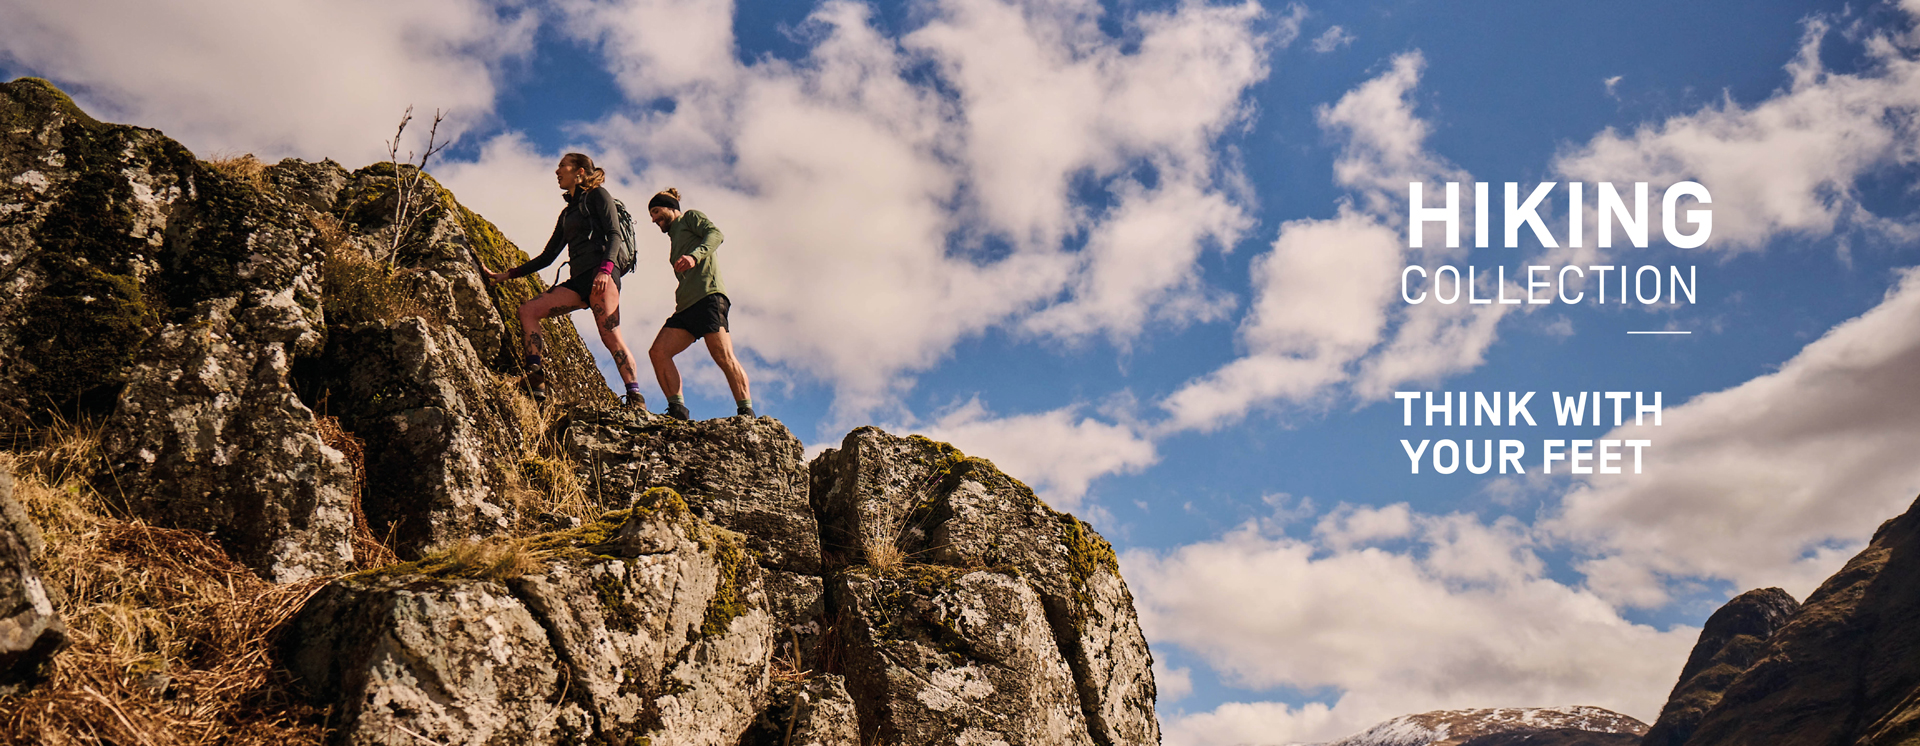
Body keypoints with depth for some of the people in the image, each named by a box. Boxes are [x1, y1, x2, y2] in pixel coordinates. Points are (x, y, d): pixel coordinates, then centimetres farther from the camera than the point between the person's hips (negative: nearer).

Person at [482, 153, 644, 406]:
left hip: (601, 274, -8)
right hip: (579, 280, 8)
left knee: (610, 335, -21)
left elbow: (614, 234, -5)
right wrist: (507, 275, 27)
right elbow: (547, 256, 30)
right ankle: (535, 384, -21)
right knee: (528, 310, -9)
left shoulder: (597, 194, 9)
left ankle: (636, 399, -26)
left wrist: (605, 269, -21)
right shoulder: (567, 213, 30)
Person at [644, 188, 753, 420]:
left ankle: (746, 413, -21)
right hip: (686, 305, 8)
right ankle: (677, 410, -12)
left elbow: (715, 234, -6)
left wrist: (694, 256, -22)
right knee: (658, 352, -9)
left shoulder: (691, 217, 15)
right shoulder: (675, 239, 35)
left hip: (708, 295, -8)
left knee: (723, 356, -18)